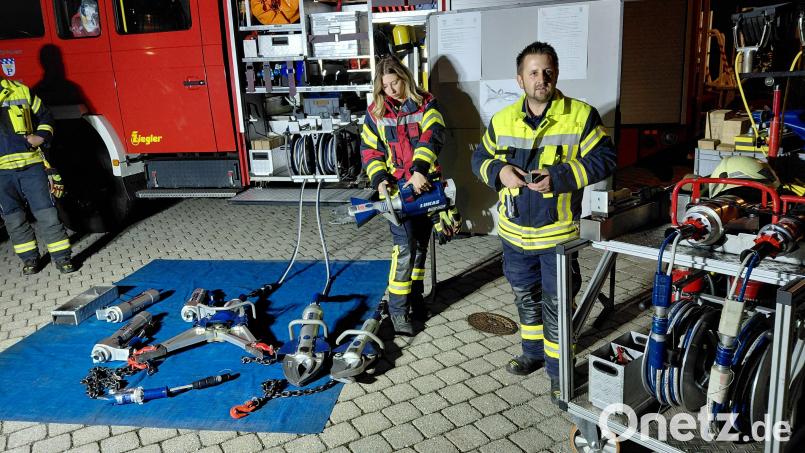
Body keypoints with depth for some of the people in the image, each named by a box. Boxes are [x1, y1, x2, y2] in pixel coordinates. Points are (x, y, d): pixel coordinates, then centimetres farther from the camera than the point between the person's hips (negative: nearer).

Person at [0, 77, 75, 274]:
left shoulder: (22, 91, 6)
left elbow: (44, 117, 14)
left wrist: (40, 137, -3)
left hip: (31, 165, -1)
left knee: (46, 213, -1)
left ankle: (61, 257, 7)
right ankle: (29, 258, 23)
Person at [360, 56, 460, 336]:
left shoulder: (425, 104, 0)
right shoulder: (376, 111, 4)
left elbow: (433, 135, -16)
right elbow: (369, 149, 5)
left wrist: (420, 169, -31)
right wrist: (379, 179, -13)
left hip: (425, 184, 2)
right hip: (397, 187, -1)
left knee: (421, 245, 12)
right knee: (405, 248, -11)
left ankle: (415, 297, 30)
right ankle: (398, 310, -2)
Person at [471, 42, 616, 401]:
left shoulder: (581, 115, -9)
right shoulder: (502, 120, 1)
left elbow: (603, 159, -10)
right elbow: (480, 158, 10)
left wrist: (559, 177, -22)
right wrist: (499, 171, -13)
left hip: (559, 233, -4)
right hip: (515, 232, 4)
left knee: (556, 305, 6)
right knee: (526, 298, 21)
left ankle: (558, 371, 24)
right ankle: (533, 352, 42)